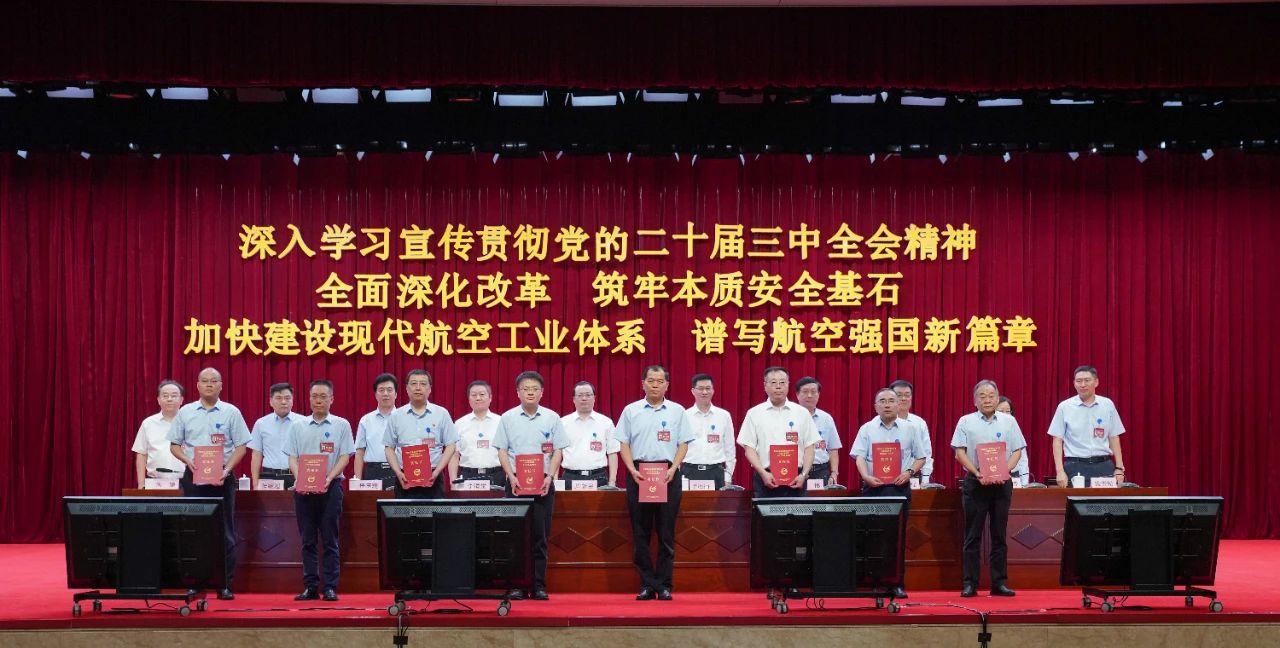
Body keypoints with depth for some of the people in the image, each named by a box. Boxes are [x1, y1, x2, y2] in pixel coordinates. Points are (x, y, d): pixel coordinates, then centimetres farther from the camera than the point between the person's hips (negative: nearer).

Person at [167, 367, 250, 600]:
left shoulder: (231, 412, 3)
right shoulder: (185, 412, 7)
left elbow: (240, 447, 1)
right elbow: (174, 445, 9)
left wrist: (227, 469, -12)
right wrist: (189, 462, -9)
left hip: (222, 478, -1)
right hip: (193, 477, 1)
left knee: (225, 531, 0)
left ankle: (225, 584, 4)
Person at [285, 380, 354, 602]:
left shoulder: (341, 425, 5)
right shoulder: (298, 426, 11)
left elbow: (345, 457, -1)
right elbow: (292, 457, 7)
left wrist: (329, 478, -15)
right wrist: (299, 478, -12)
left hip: (330, 487, -2)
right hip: (303, 489, 2)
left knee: (330, 540, -2)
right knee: (308, 540, 4)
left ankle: (330, 587, 1)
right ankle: (310, 586, 8)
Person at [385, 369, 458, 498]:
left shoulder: (441, 414, 5)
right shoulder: (396, 416, 8)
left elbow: (450, 445, 4)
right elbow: (390, 448, 9)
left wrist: (437, 471, -7)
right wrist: (398, 472, -5)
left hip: (432, 478, -1)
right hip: (405, 479, 1)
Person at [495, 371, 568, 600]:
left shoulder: (551, 418, 5)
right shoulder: (508, 418, 5)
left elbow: (557, 451, 4)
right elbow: (502, 451, 4)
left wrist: (550, 477, -8)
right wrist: (512, 477, -8)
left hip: (543, 482, 0)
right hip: (516, 482, 0)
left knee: (540, 535, 1)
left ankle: (539, 585, 5)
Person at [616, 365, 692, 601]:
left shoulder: (677, 411, 8)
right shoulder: (631, 411, 8)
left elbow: (683, 444, 6)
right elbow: (624, 444, 6)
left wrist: (673, 469, -8)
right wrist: (632, 470, -7)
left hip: (667, 475, 0)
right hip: (639, 473, 0)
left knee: (666, 533, 1)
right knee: (640, 532, 1)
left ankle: (664, 585, 6)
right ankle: (647, 584, 7)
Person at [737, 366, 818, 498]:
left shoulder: (802, 413, 9)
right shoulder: (754, 414, 6)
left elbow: (809, 447, 8)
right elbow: (749, 448, 2)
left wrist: (804, 475, -5)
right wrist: (763, 474, -10)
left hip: (795, 480, 1)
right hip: (766, 478, -1)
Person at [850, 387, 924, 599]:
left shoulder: (909, 429, 9)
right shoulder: (867, 429, 5)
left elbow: (920, 457, 12)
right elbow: (859, 456, -4)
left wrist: (909, 472, -7)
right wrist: (866, 476, -20)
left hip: (900, 488, 1)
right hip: (874, 487, -1)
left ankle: (896, 584, 5)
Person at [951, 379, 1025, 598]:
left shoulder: (1009, 421, 9)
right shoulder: (966, 422, 4)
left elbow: (1017, 451, 6)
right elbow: (960, 452, -1)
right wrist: (978, 474, -12)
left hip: (1002, 482, 2)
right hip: (975, 482, -2)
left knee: (999, 535, 4)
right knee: (973, 536, -1)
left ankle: (999, 583, 8)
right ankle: (970, 583, 1)